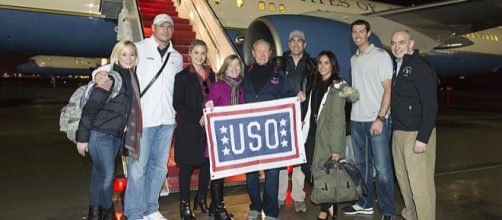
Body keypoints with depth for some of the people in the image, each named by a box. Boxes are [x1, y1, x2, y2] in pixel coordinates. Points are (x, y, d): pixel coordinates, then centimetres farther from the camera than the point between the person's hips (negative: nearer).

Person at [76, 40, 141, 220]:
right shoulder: (110, 77, -15)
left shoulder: (131, 78, 7)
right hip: (99, 134, -7)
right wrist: (82, 138, -16)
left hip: (116, 136, 7)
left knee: (99, 173, 15)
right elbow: (90, 108, -16)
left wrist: (123, 135, 10)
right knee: (107, 175, -2)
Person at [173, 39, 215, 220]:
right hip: (189, 128, -5)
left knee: (208, 162, 7)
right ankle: (184, 204, 12)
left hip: (208, 127, 5)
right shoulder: (183, 76, -2)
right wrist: (198, 117, -16)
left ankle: (201, 198, 25)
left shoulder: (210, 74, 13)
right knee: (187, 166, 2)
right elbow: (177, 103, -8)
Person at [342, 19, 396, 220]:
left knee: (382, 167, -4)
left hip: (377, 120, -6)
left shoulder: (381, 56, -3)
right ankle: (365, 204, 24)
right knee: (362, 165, 13)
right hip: (356, 121, 6)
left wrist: (380, 118, -16)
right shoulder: (353, 59, 14)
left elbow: (388, 90, -8)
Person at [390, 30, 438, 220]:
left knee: (420, 183, -5)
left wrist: (423, 138, -21)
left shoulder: (420, 67, -12)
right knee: (402, 177, 17)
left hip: (416, 134, -9)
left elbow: (430, 105, -17)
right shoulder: (397, 67, 14)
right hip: (398, 133, 9)